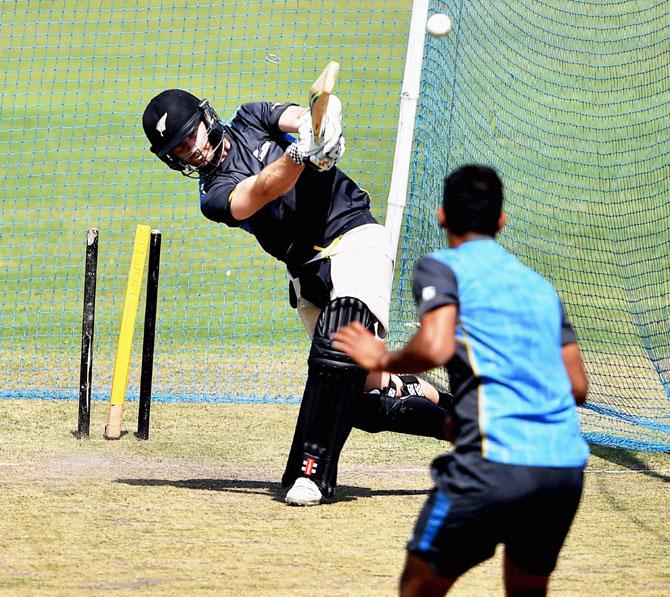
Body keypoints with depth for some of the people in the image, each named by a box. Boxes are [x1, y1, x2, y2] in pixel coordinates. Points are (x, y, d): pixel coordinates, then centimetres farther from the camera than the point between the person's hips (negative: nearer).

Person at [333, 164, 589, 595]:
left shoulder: (441, 267, 7)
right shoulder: (540, 284, 24)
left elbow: (435, 347, -12)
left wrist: (383, 360, 8)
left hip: (496, 463, -6)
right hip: (568, 464, 6)